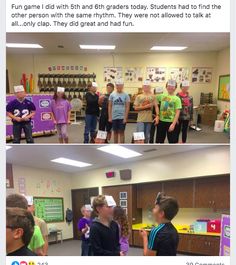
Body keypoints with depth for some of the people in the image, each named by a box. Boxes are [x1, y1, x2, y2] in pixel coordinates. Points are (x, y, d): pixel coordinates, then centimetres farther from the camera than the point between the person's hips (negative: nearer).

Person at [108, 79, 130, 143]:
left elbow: (127, 107, -2)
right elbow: (109, 106, 6)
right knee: (115, 132, 10)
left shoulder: (126, 95, 0)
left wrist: (125, 118, -9)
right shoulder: (112, 94, 5)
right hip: (114, 117, 2)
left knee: (121, 132, 1)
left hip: (122, 117, -2)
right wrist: (110, 117, 0)